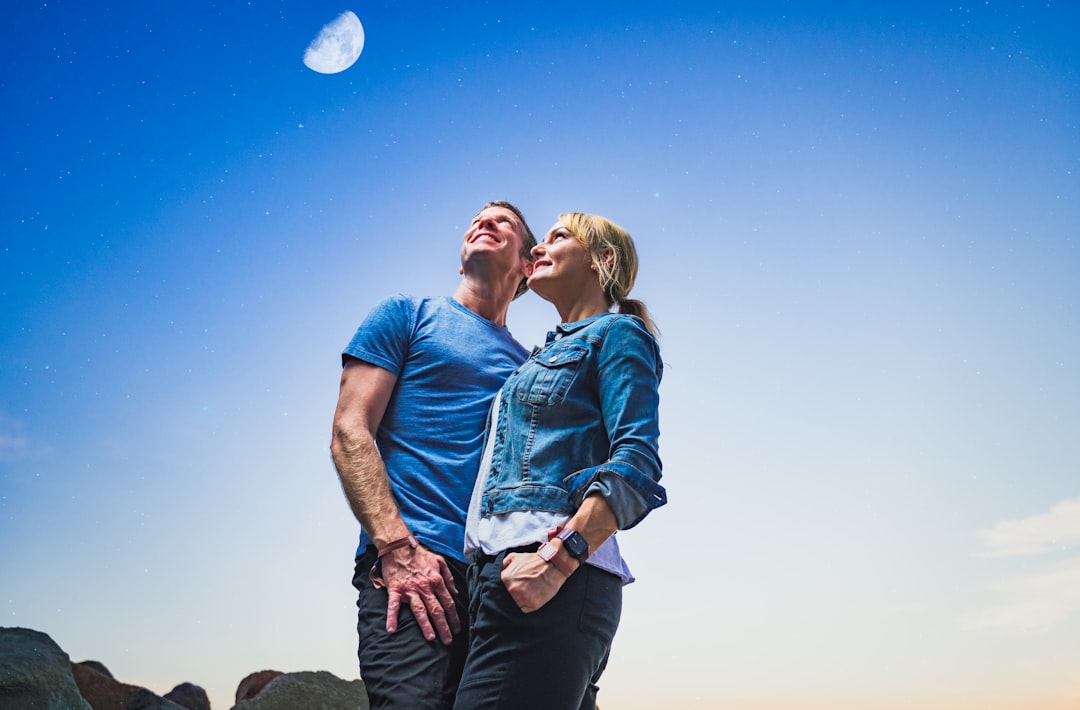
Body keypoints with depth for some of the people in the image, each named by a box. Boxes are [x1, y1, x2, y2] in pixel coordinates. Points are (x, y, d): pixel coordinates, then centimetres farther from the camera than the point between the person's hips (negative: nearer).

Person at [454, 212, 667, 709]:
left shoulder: (617, 332, 3)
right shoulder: (547, 355, 28)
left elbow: (636, 466, -12)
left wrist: (559, 556, -23)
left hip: (556, 579, -8)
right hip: (500, 570, 9)